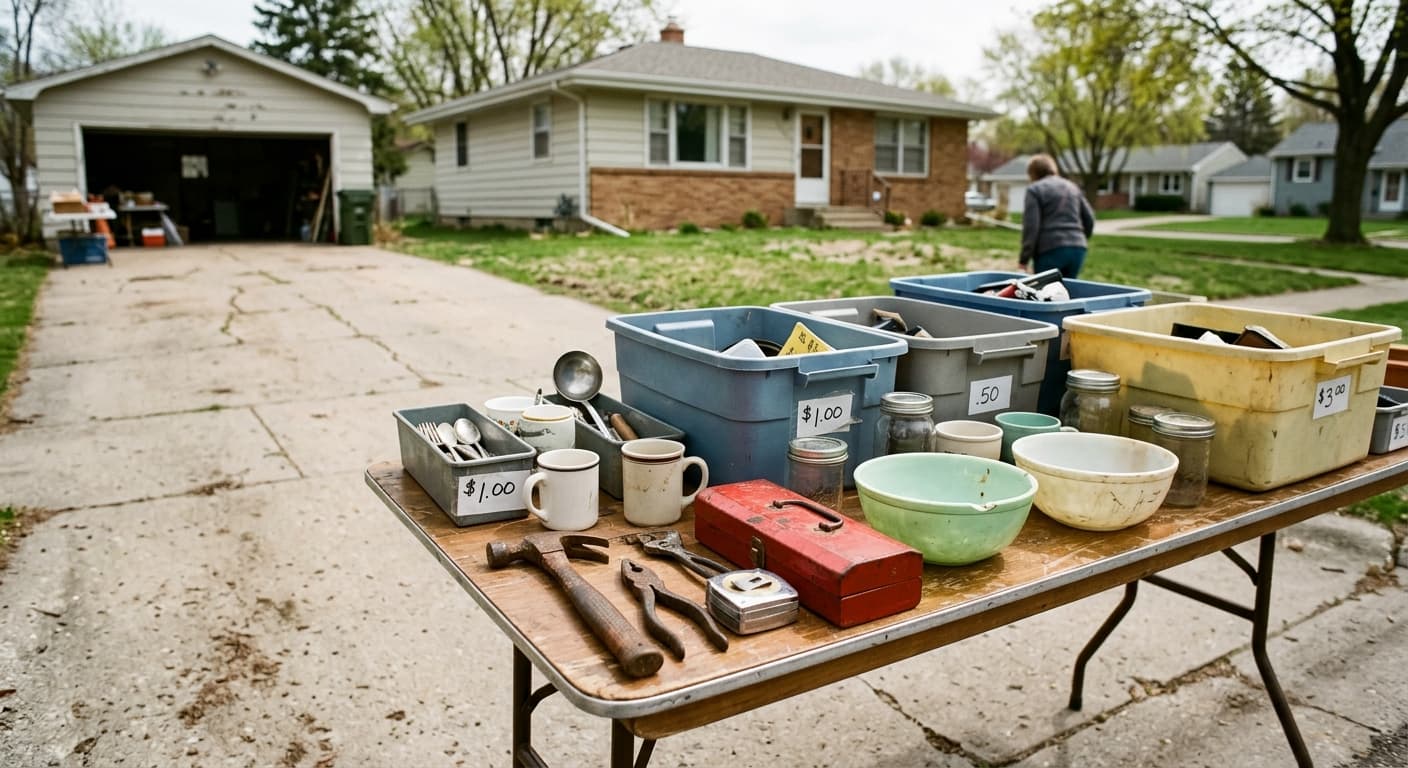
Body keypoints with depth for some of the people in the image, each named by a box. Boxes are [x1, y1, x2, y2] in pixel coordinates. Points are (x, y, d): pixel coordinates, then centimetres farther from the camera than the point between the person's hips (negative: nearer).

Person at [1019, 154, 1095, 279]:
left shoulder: (1035, 189, 0)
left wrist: (1024, 258, -6)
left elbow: (1031, 226, -9)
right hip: (1077, 249, 6)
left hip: (1050, 250, -6)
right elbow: (1089, 218, 18)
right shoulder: (1072, 187, 20)